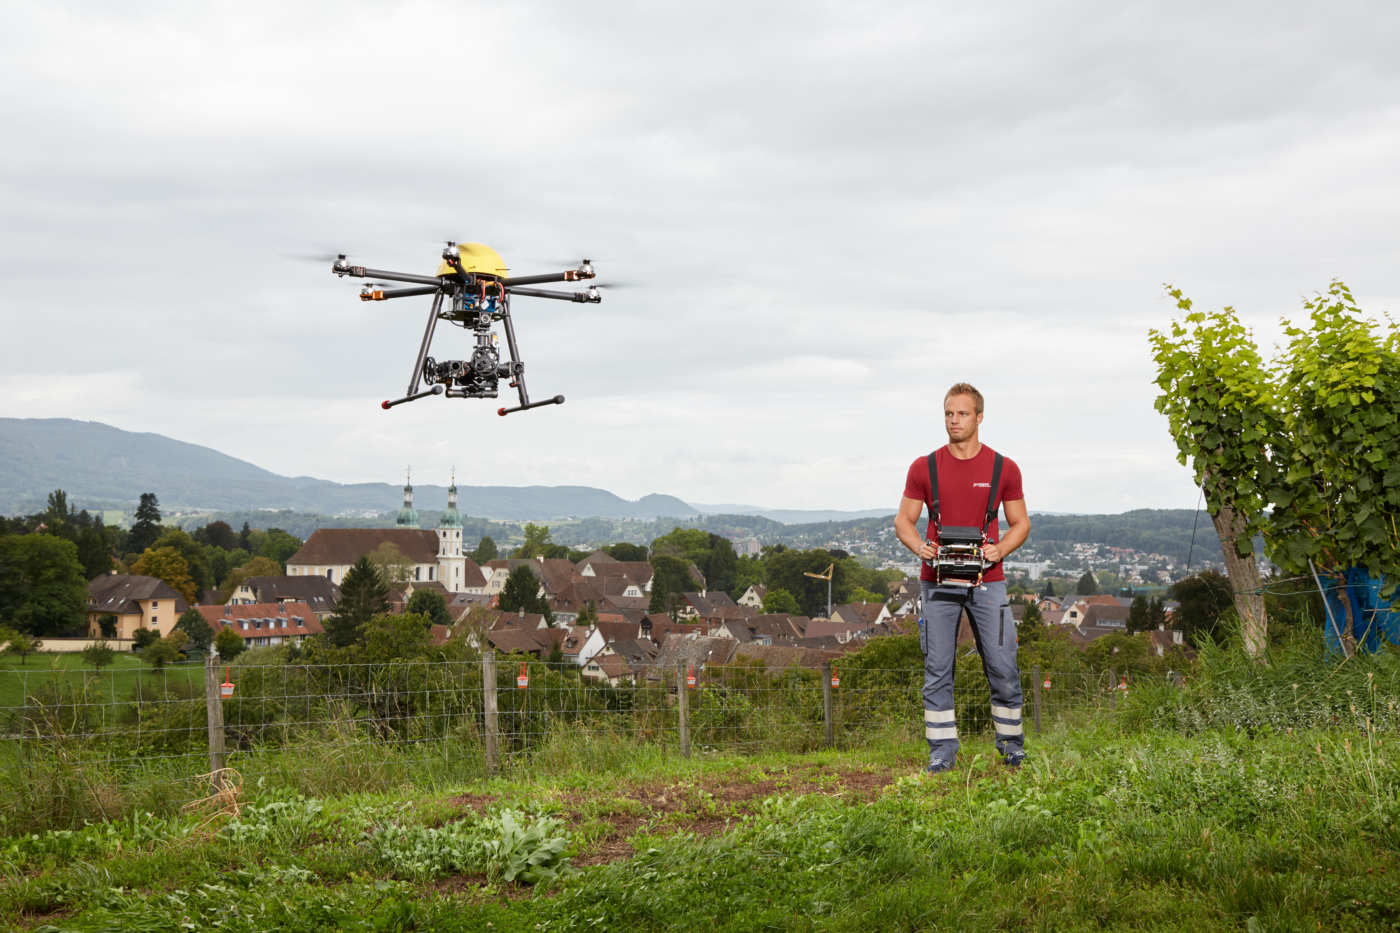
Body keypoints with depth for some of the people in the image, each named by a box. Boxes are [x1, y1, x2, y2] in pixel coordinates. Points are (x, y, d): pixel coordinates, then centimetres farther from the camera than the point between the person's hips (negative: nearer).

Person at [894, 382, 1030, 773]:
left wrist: (1000, 550, -11)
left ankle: (1012, 745, 17)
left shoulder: (1004, 468, 3)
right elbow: (904, 520, 7)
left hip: (987, 580, 0)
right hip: (937, 580, 0)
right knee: (937, 671, 2)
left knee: (1003, 668, 0)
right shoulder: (924, 467, 3)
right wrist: (920, 546, -13)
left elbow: (1020, 523, 8)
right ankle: (942, 751, 9)